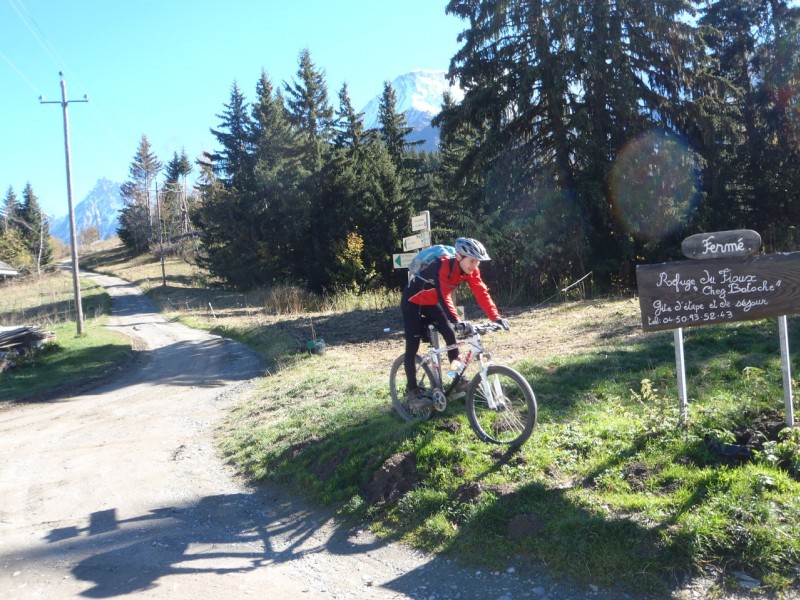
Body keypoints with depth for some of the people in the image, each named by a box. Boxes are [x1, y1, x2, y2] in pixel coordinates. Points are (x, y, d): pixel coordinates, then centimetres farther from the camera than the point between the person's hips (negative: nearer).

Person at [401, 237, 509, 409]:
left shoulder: (470, 270, -15)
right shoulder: (442, 266, -36)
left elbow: (482, 293, -20)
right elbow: (444, 296, -47)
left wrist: (496, 318, -31)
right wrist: (457, 322, -59)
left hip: (432, 303, 7)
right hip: (413, 302, -7)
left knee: (450, 335, -4)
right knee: (413, 346, -9)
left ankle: (458, 380, 7)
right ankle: (412, 391, -1)